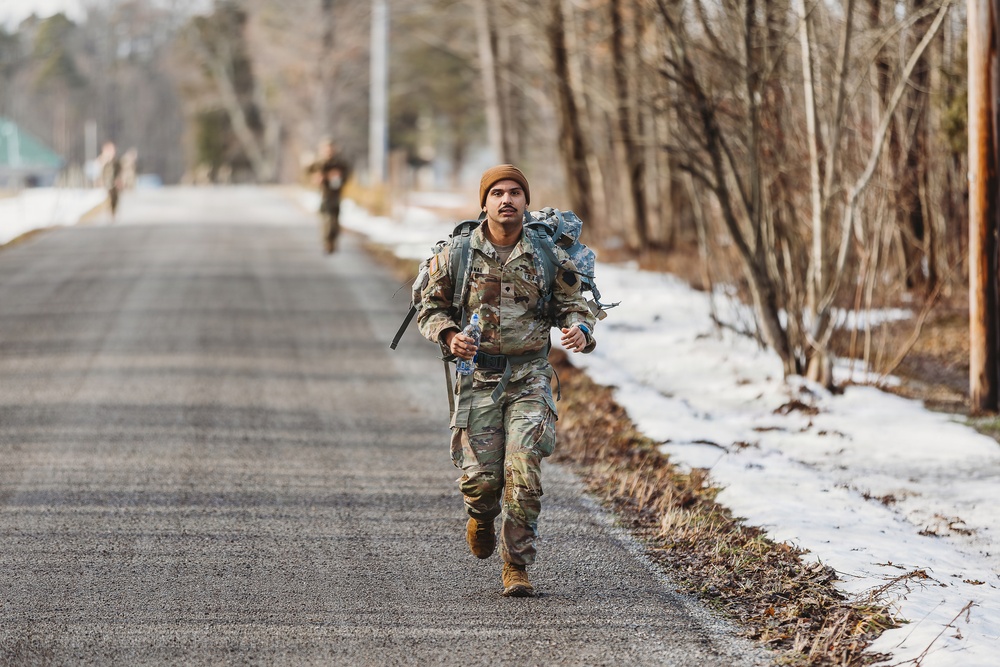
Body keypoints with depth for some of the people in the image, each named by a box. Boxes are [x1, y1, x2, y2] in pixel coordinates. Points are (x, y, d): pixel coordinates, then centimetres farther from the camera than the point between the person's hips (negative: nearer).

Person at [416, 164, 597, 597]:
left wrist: (579, 330, -16)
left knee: (523, 473, -10)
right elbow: (430, 307, 8)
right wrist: (449, 336, -13)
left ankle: (516, 567, 3)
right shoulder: (458, 254, 1)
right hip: (477, 376, 0)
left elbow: (572, 306, 8)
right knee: (480, 477, -4)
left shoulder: (548, 256, 2)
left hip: (529, 377, 0)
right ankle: (482, 516, 34)